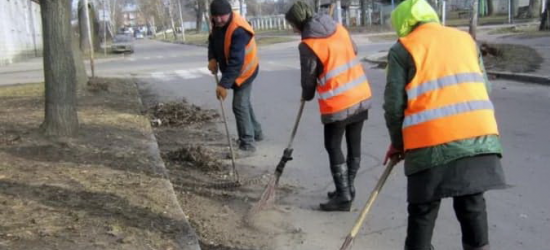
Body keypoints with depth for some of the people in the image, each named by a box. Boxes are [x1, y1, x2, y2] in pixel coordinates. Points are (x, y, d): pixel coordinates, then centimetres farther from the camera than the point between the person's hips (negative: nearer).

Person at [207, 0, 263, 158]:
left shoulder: (238, 31, -34)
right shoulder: (218, 24, -5)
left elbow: (236, 61, -39)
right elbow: (212, 41, 11)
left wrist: (224, 84, -41)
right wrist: (212, 58, -11)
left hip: (244, 71, -9)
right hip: (235, 71, 9)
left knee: (239, 106, -13)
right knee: (244, 103, 21)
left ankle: (247, 145, -6)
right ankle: (256, 133, 39)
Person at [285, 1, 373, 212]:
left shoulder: (308, 45, -12)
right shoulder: (339, 29, 6)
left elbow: (309, 78, -4)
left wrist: (306, 96, 15)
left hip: (338, 103, -7)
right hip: (361, 95, 7)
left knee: (334, 147, 6)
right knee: (354, 144, 14)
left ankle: (343, 196, 9)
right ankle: (348, 188, 27)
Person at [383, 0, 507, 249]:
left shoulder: (402, 49, 3)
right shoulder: (465, 39, 19)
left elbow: (394, 103, -1)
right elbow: (483, 88, 19)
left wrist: (397, 142, 13)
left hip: (432, 140, -4)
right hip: (479, 134, 5)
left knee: (423, 211, 8)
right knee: (472, 203, 17)